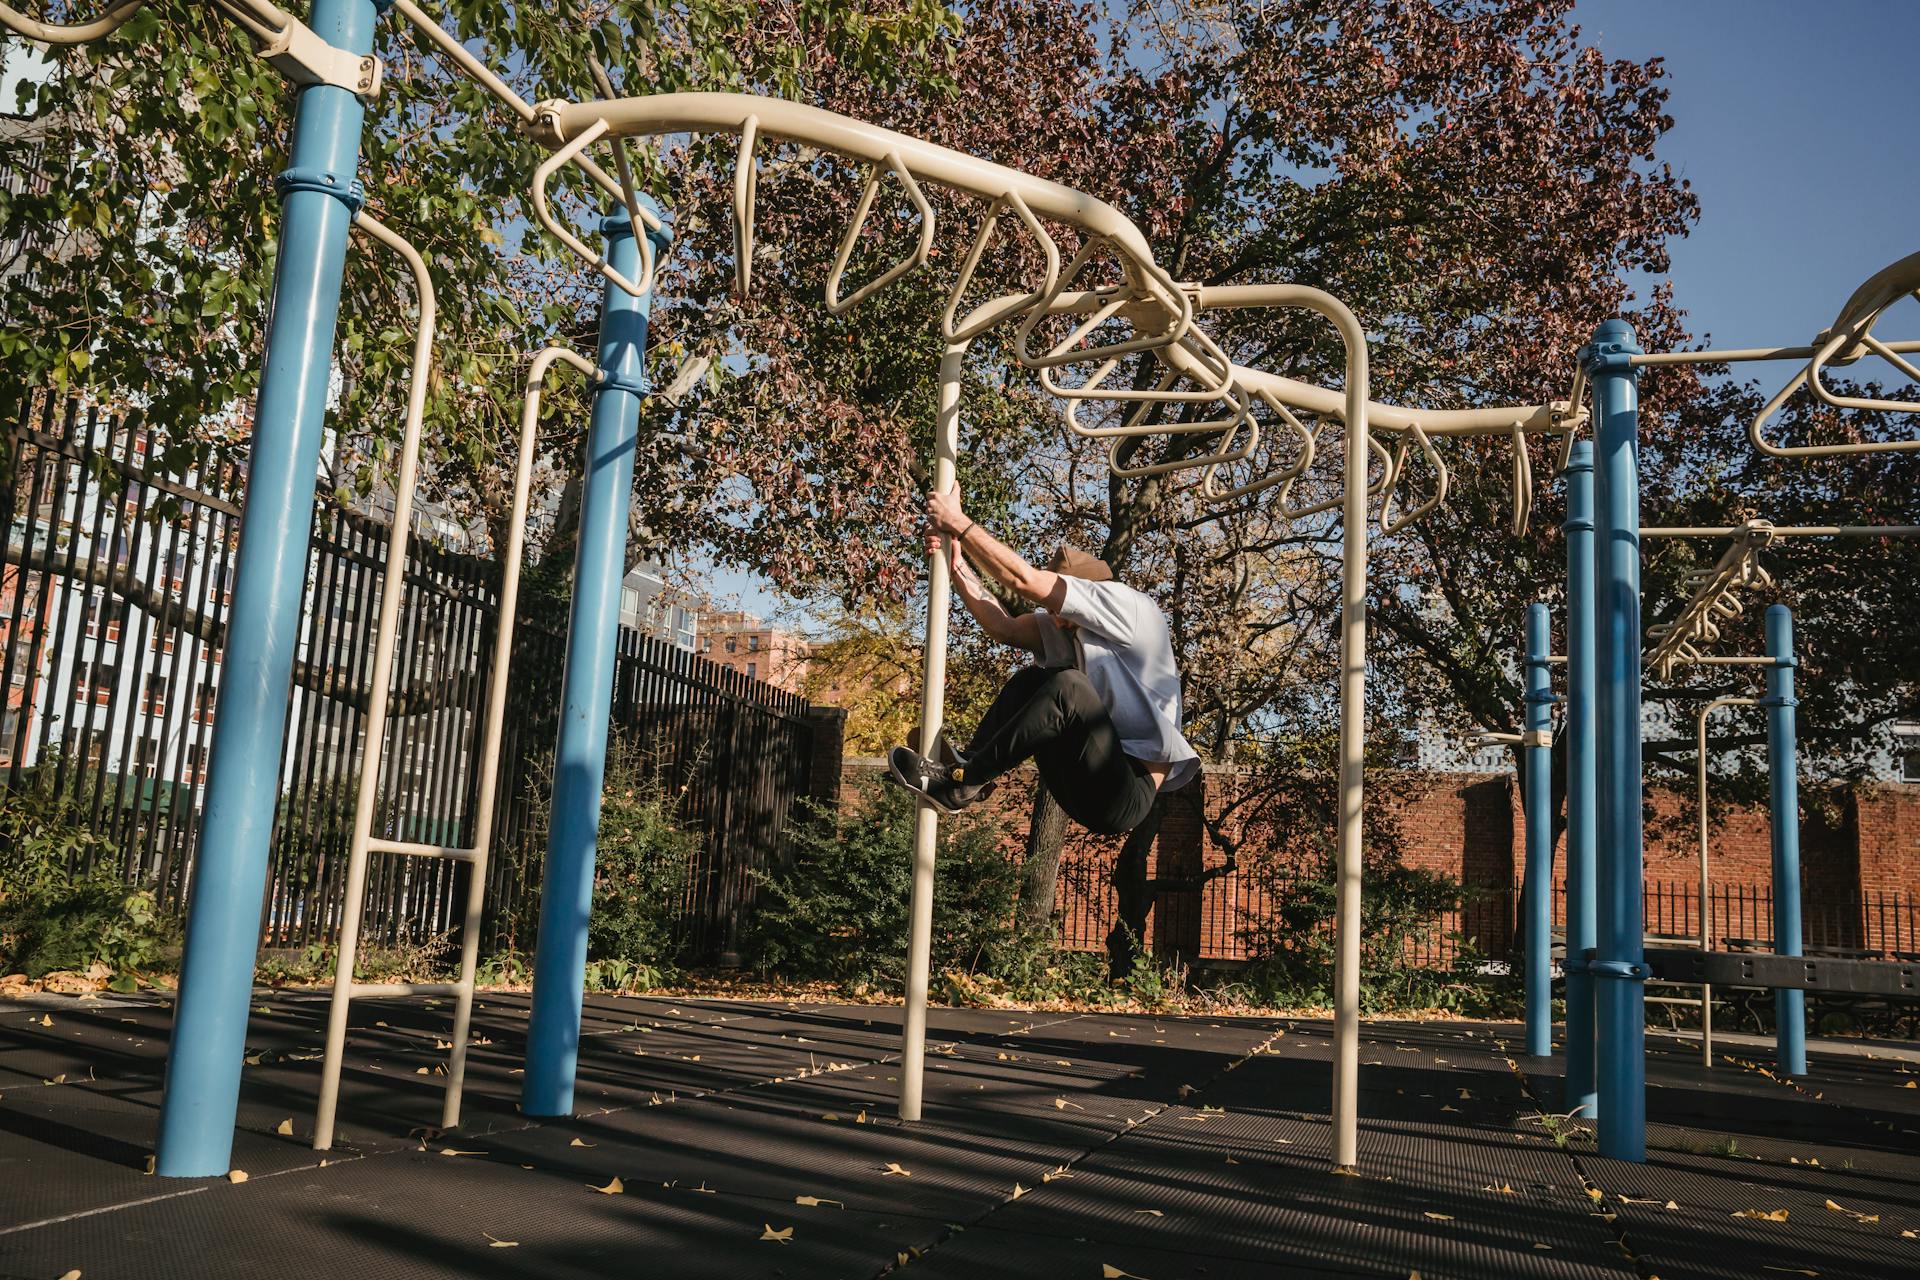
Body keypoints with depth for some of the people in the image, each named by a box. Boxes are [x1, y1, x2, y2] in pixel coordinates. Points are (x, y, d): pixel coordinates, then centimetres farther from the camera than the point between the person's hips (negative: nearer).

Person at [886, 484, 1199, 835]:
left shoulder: (1130, 606, -10)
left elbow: (1024, 580, -15)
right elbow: (1002, 626, 1)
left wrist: (959, 523, -10)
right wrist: (956, 562, -4)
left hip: (1128, 795, -8)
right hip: (1085, 792, 8)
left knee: (1067, 684, -28)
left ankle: (961, 781, -21)